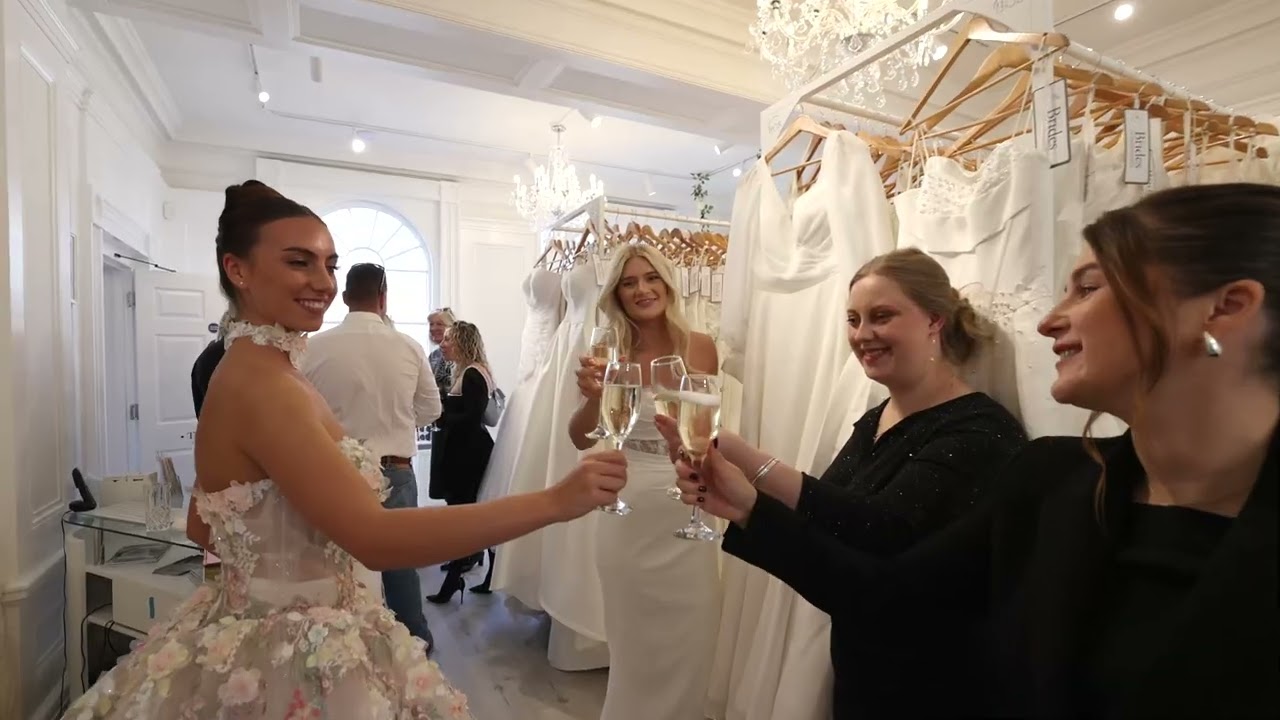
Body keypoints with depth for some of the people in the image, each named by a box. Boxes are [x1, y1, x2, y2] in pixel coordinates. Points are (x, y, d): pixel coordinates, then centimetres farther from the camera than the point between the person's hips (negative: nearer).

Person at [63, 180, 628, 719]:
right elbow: (374, 536, -34)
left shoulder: (255, 373, 4)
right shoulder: (258, 384, -25)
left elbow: (205, 528, 11)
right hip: (288, 659, -9)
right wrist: (554, 501, -36)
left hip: (302, 640, 9)